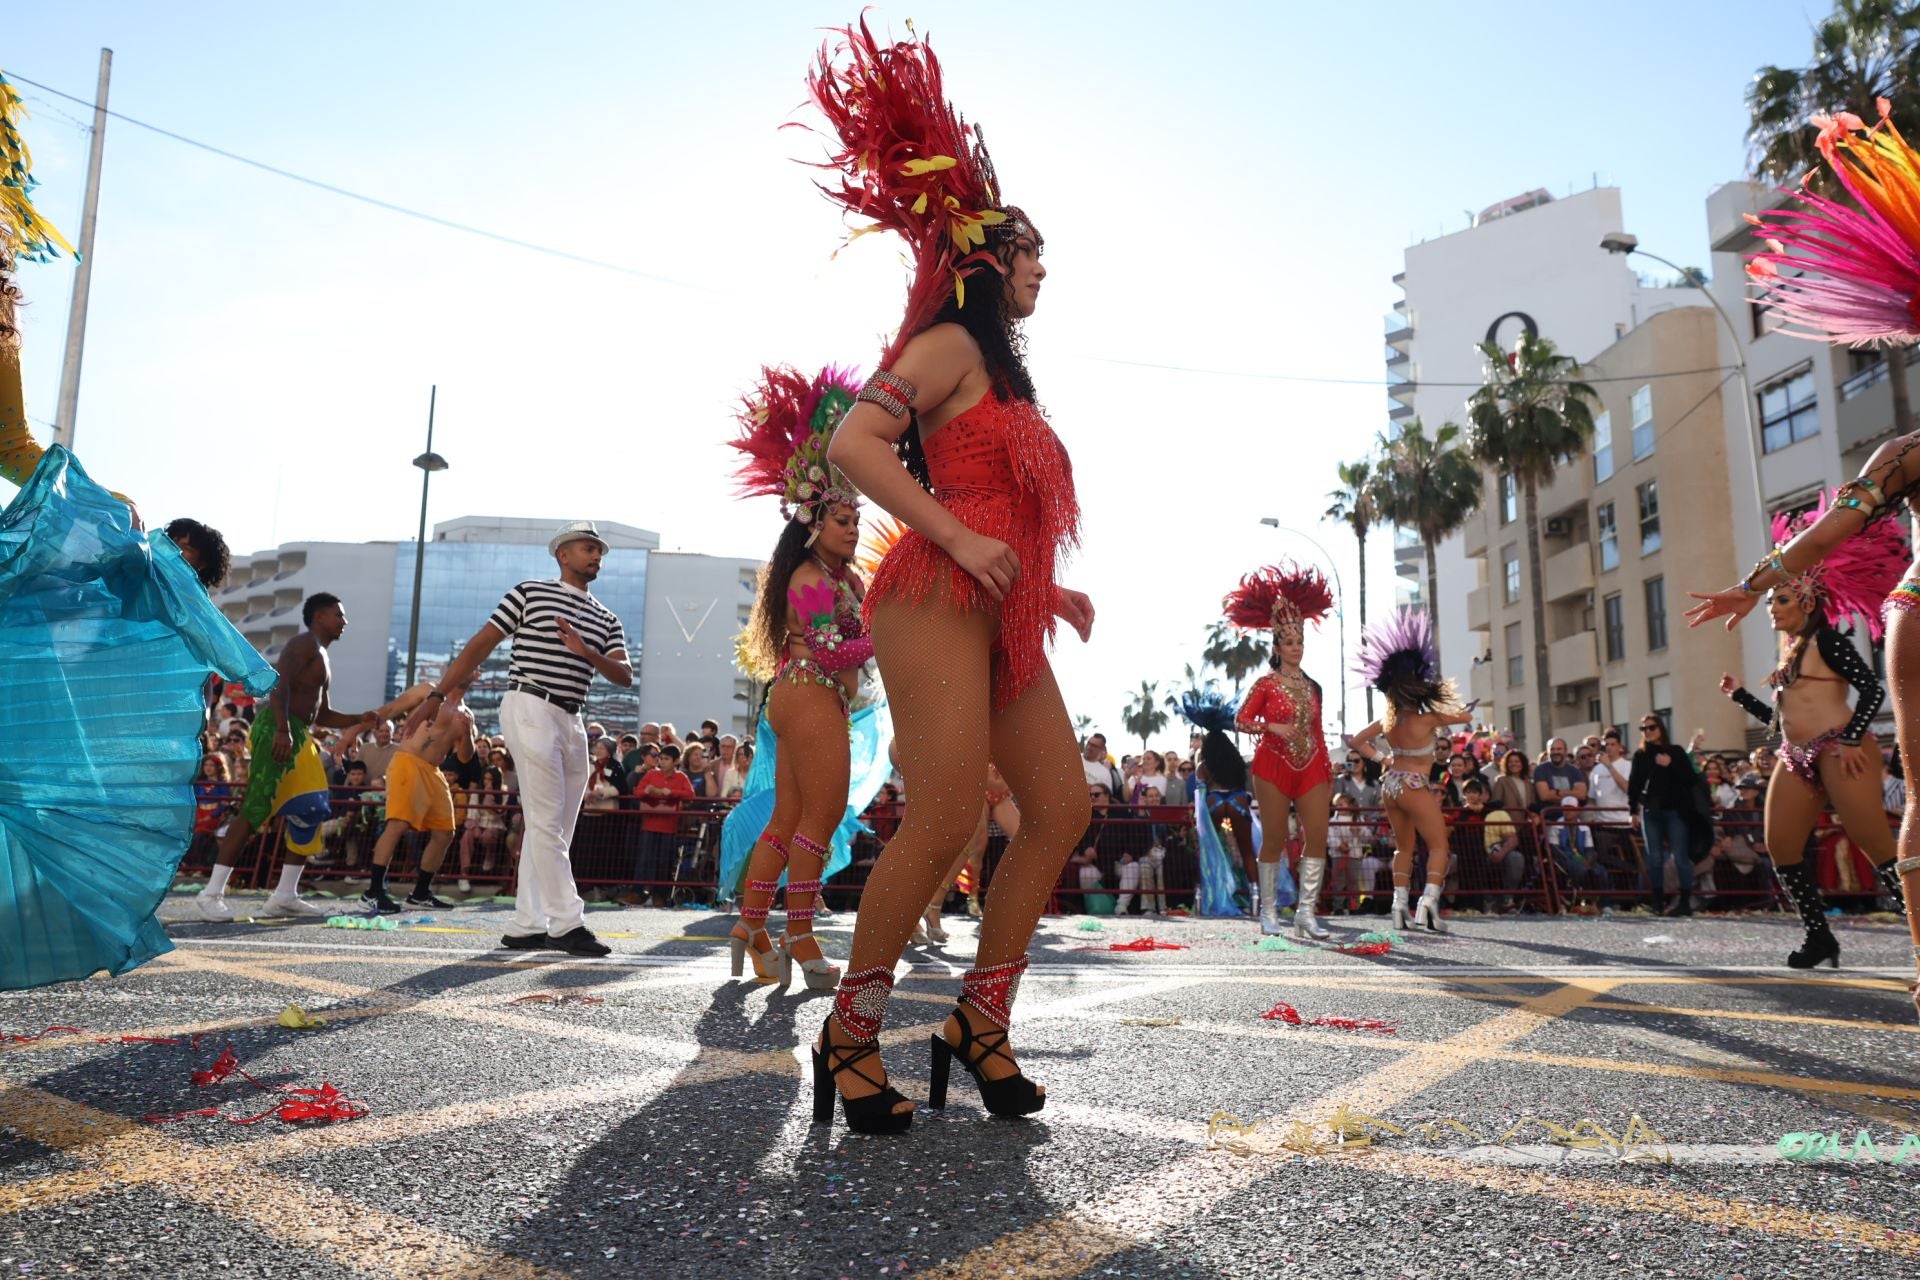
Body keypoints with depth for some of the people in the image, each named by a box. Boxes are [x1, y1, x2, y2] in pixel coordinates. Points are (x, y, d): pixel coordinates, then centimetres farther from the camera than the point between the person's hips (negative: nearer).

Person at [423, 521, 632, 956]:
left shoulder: (606, 620, 18)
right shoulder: (529, 593, 5)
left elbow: (625, 676, 4)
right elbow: (479, 646, 3)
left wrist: (585, 652, -14)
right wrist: (438, 695, -3)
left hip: (572, 724, 7)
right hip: (531, 709, -7)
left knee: (555, 831, 6)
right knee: (546, 823, -9)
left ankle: (528, 926, 11)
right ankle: (567, 923, -9)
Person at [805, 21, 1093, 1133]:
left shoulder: (1004, 372, 27)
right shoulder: (951, 342, 0)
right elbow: (854, 442, -15)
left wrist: (1052, 591, 17)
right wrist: (959, 540, -18)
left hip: (1002, 619, 9)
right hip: (939, 604, -9)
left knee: (1062, 810, 2)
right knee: (945, 824, -14)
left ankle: (982, 1018, 11)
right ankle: (853, 1032, 2)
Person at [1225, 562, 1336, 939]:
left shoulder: (1312, 687, 12)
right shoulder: (1266, 684, -1)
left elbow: (1317, 734, 14)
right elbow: (1242, 720, -4)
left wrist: (1328, 773, 11)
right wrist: (1272, 727, -20)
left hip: (1310, 767, 4)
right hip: (1274, 766, -4)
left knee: (1317, 835, -6)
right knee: (1274, 839, -1)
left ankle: (1306, 913, -1)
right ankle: (1269, 913, 9)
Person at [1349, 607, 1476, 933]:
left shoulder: (1388, 719, 1)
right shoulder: (1425, 719, -17)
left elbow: (1358, 741, 13)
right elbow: (1466, 716, -5)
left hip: (1390, 784, 6)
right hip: (1415, 786, -6)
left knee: (1403, 846, 15)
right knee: (1438, 845, 4)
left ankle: (1399, 906, 9)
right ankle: (1428, 901, -11)